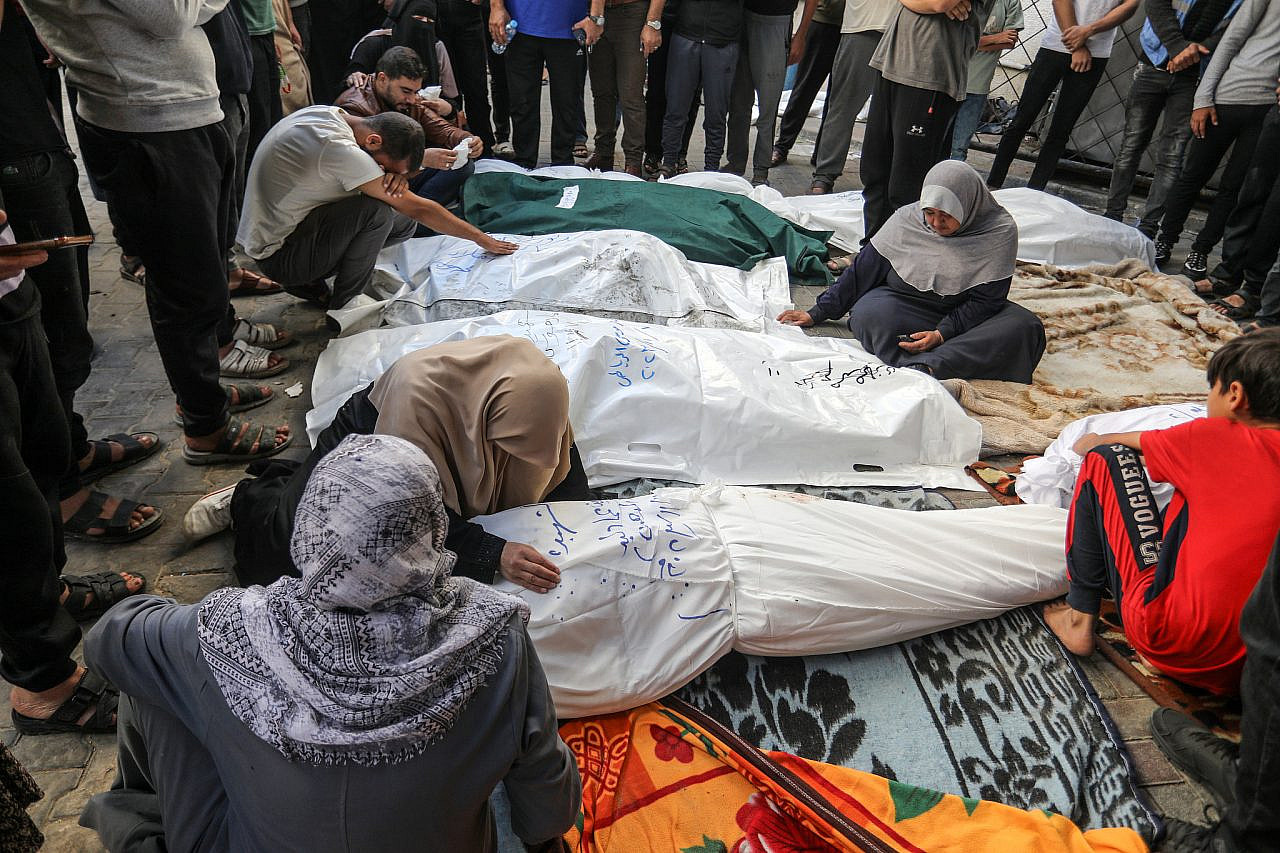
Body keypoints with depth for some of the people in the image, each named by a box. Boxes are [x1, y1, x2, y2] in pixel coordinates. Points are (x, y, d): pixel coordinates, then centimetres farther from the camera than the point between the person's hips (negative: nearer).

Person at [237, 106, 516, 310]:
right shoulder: (337, 147, -29)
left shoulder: (331, 115, -2)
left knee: (404, 223, 1)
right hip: (278, 256, -9)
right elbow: (417, 208, -22)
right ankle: (342, 304, -9)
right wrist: (481, 238, -13)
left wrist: (396, 176, -17)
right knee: (377, 211, -27)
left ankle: (310, 282, 8)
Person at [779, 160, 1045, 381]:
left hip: (961, 318, 0)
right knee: (870, 312, -33)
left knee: (1025, 327, -29)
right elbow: (862, 269, 0)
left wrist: (943, 334, -26)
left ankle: (926, 366, -43)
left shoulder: (999, 231, -12)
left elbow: (986, 299, -12)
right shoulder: (907, 220, -6)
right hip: (902, 307, 0)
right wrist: (817, 313, -1)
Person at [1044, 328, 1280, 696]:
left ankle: (1080, 617, 7)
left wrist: (1092, 444, 33)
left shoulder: (1216, 437, -8)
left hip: (1166, 641, -6)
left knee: (1106, 460, 4)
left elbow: (1123, 442, 9)